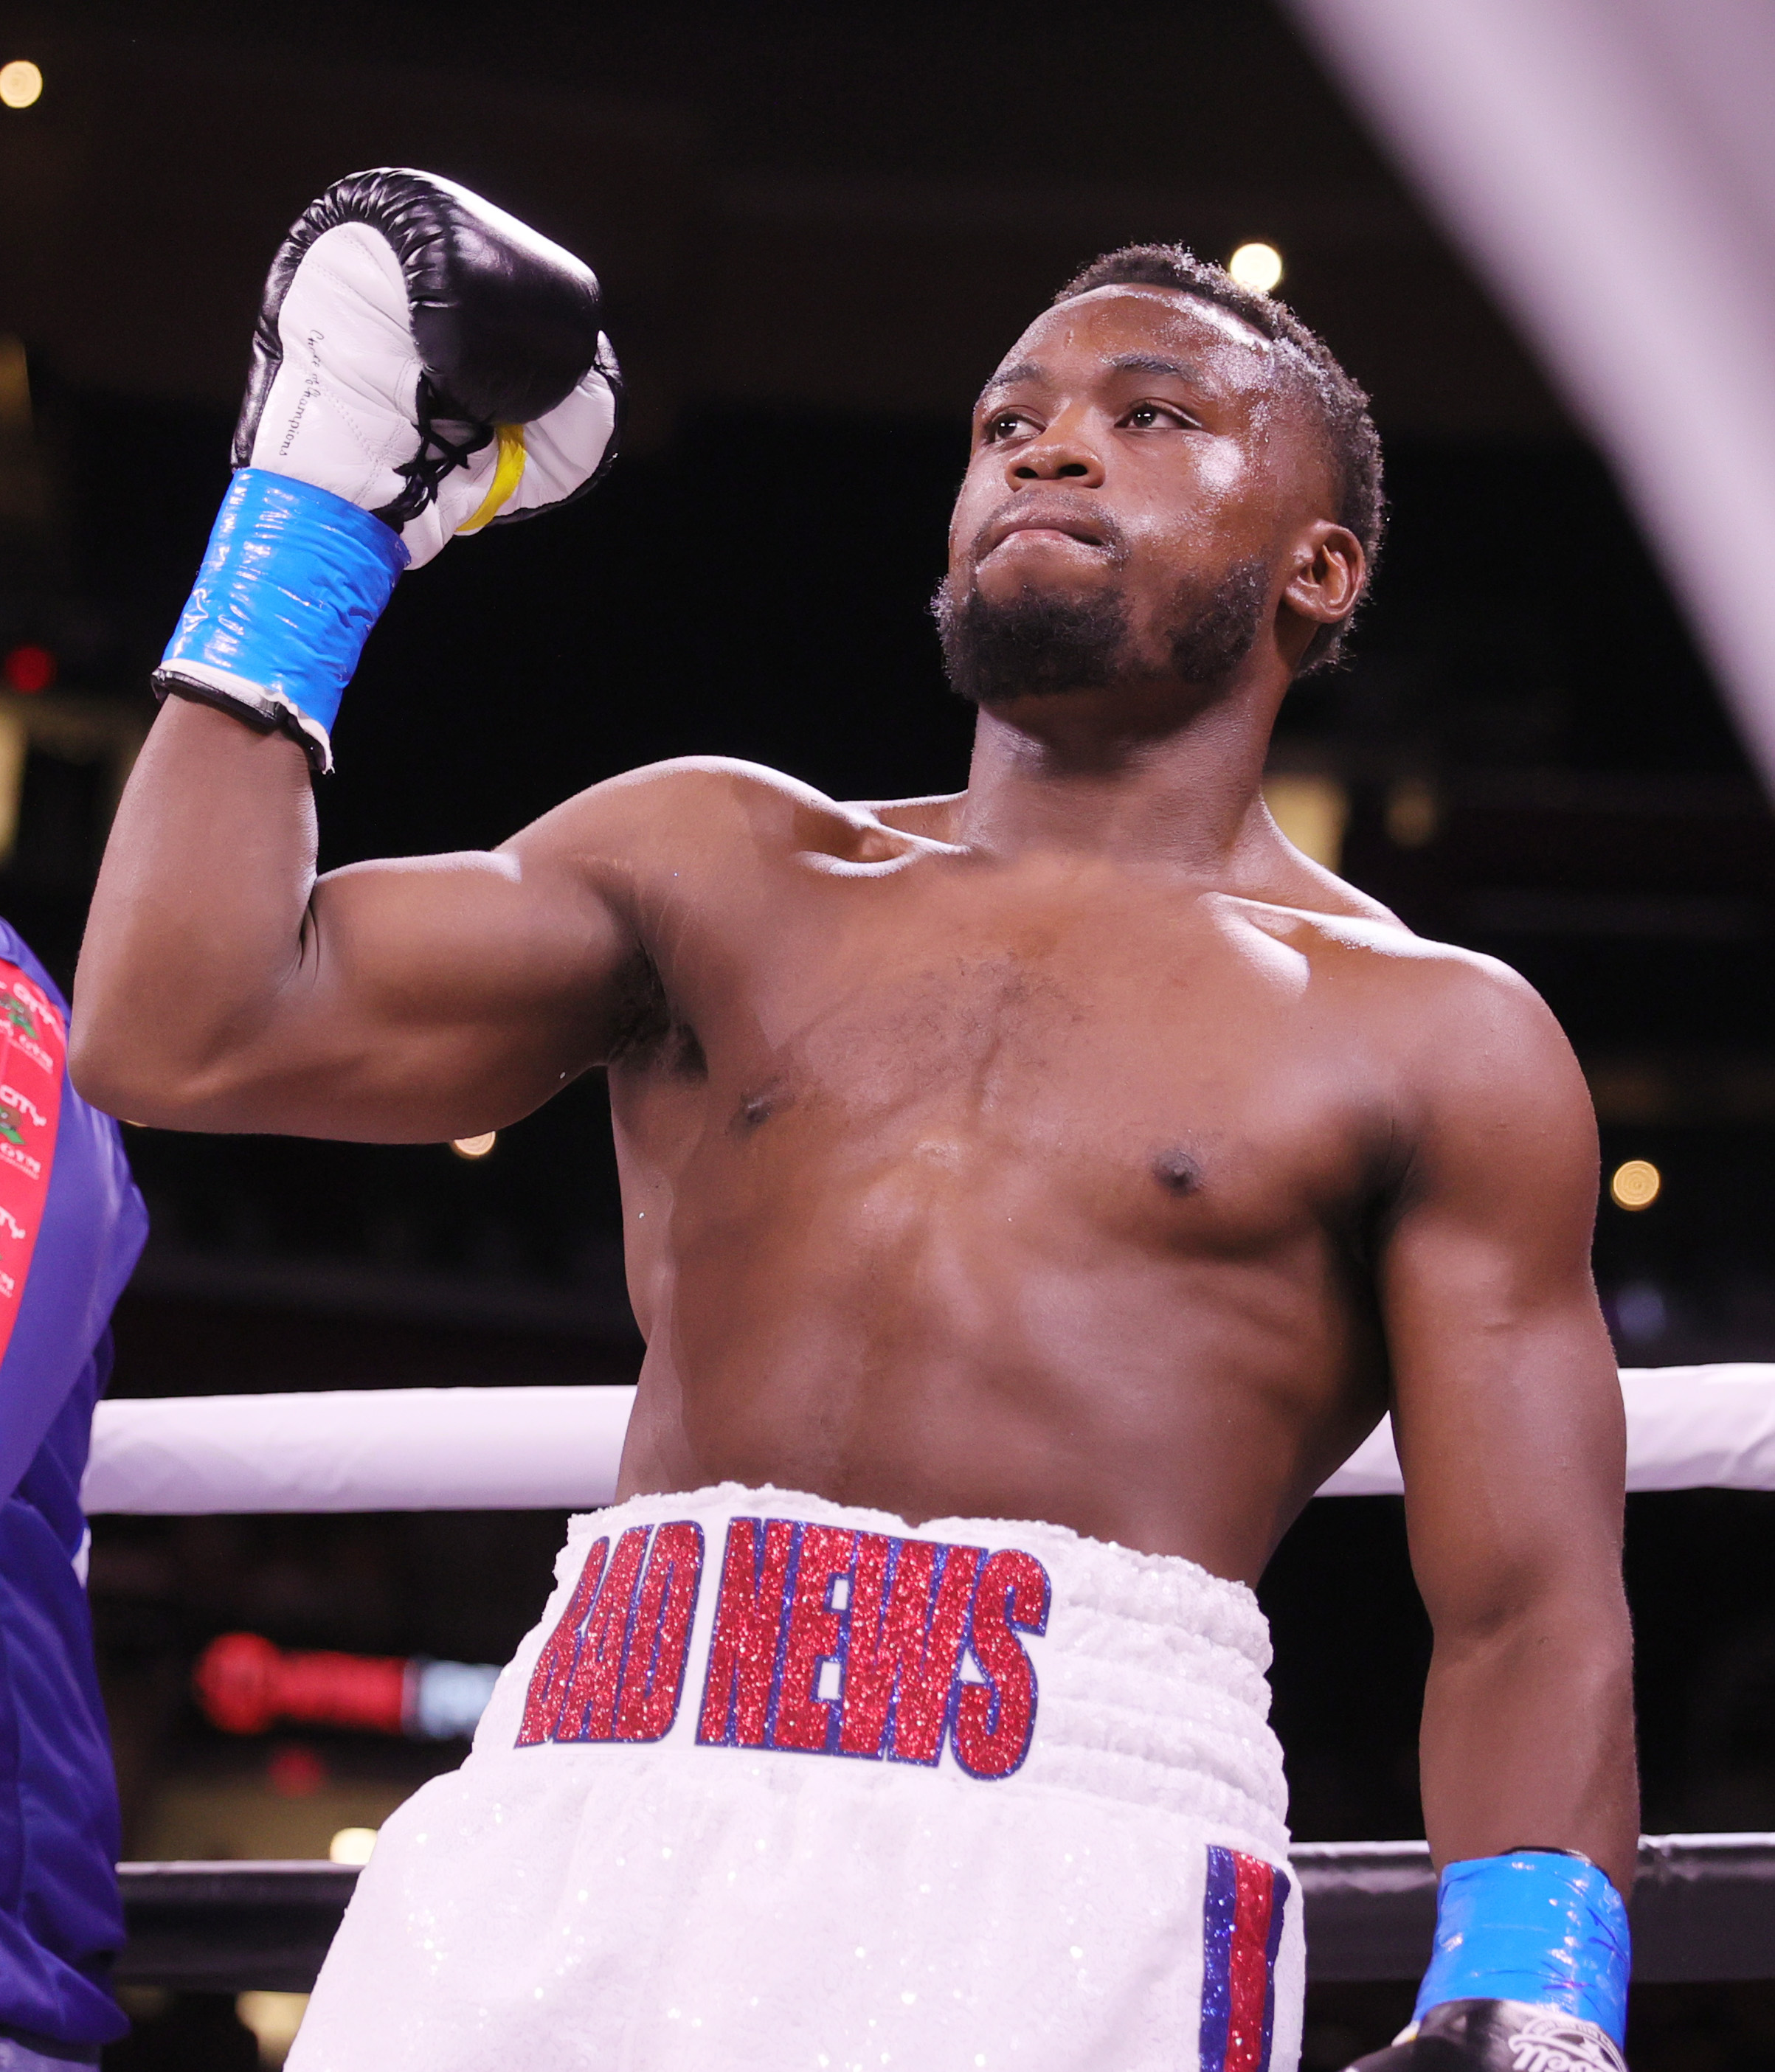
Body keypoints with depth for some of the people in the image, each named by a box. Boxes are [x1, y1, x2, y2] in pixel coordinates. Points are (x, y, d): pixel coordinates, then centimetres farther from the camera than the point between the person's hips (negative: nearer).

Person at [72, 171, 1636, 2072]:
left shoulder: (1430, 1039, 14)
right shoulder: (728, 869, 22)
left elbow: (1533, 1621, 6)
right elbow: (182, 1035, 12)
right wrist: (312, 515, 18)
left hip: (1072, 1858, -2)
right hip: (573, 1831, 3)